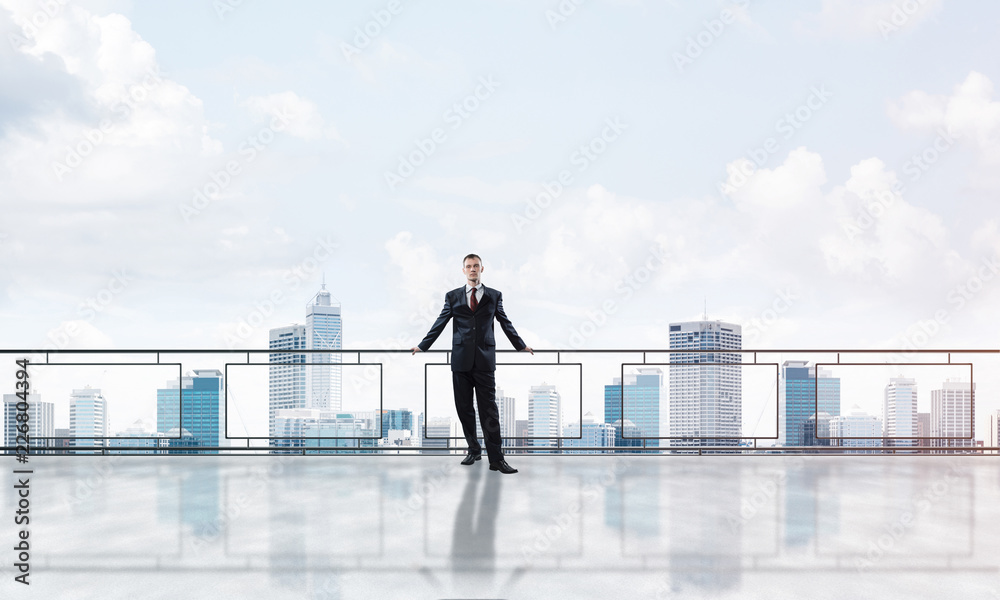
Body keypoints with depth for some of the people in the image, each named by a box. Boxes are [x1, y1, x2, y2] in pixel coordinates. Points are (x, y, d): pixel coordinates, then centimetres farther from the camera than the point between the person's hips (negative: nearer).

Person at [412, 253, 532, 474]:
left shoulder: (494, 296, 9)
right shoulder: (453, 296, 10)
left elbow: (505, 323, 18)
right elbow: (440, 324, 14)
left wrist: (521, 345, 23)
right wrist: (422, 346, 14)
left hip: (485, 360, -1)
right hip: (461, 360, 2)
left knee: (489, 410, -6)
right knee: (464, 408, 5)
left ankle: (496, 459, -6)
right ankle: (474, 450, 19)